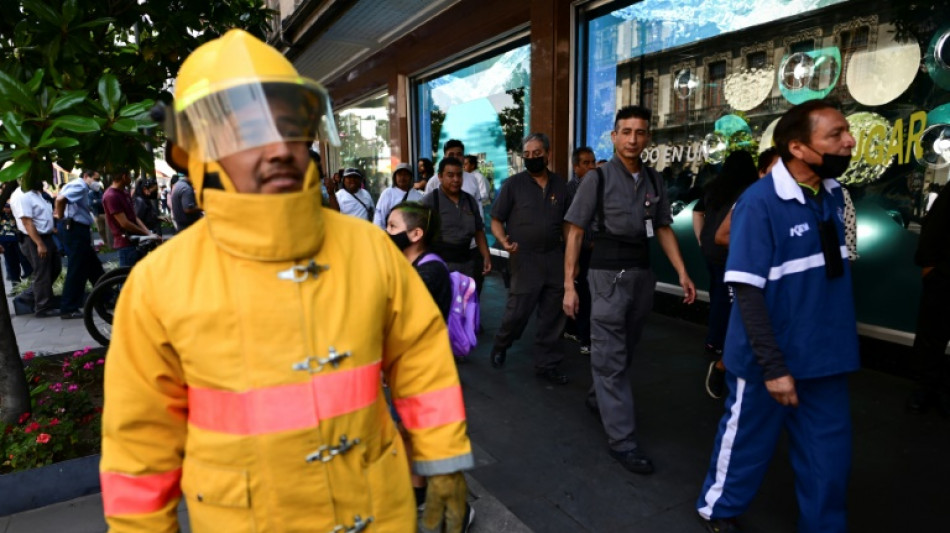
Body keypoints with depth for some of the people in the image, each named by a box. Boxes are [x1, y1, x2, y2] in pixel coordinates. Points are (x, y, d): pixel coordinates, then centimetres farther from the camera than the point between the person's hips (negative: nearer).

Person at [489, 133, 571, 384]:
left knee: (552, 316, 9)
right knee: (517, 312, 2)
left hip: (555, 258, 4)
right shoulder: (513, 184, -4)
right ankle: (500, 346, 32)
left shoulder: (560, 185, 6)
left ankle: (546, 364, 24)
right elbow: (496, 220, -2)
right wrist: (504, 241, -22)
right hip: (525, 258, -3)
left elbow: (566, 223, 13)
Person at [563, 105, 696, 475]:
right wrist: (569, 285, -9)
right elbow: (575, 233, -6)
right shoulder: (598, 179, -7)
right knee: (611, 357, -1)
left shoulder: (654, 181, 7)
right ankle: (622, 440, 6)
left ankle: (599, 398, 42)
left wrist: (682, 273, 1)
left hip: (643, 271, 5)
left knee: (624, 351, 17)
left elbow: (663, 229, 12)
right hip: (609, 273, -5)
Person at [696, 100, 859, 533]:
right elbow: (747, 290, -21)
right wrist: (773, 365, -21)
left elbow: (833, 271, 13)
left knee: (829, 454, 17)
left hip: (824, 356, 6)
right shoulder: (760, 203, -20)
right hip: (769, 360, -6)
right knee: (747, 443, 14)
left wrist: (842, 333, 11)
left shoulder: (833, 194, 1)